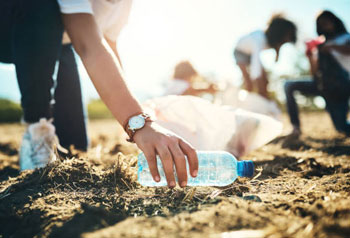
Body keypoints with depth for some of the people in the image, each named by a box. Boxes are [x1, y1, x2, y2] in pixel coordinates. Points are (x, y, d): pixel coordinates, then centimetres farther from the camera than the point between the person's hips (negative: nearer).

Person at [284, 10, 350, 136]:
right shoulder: (320, 46, 16)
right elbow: (315, 72, 8)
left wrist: (330, 46, -25)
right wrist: (310, 55, -6)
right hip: (322, 86, 4)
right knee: (289, 86, -13)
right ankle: (296, 127, -13)